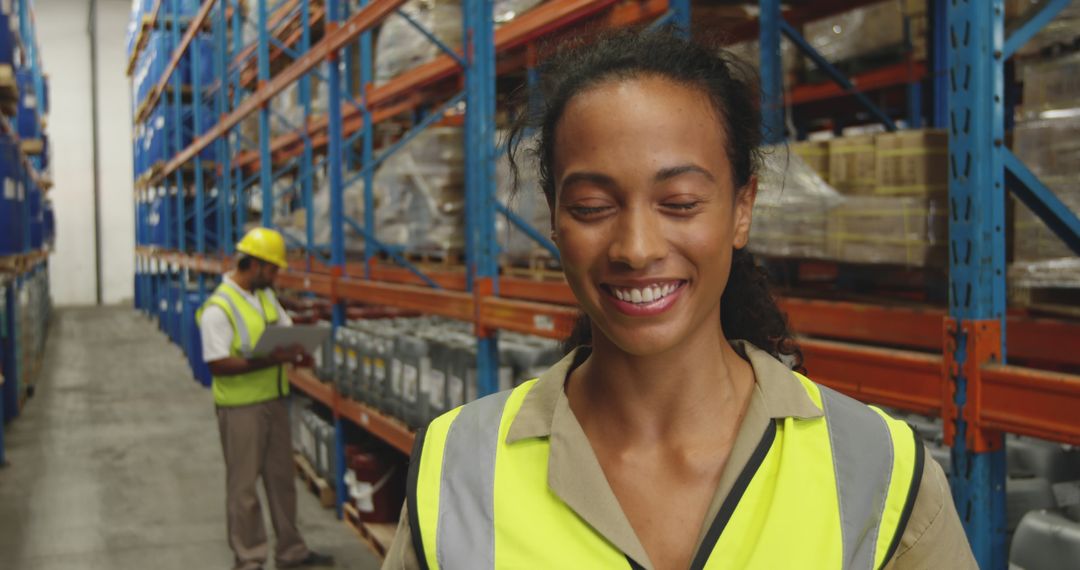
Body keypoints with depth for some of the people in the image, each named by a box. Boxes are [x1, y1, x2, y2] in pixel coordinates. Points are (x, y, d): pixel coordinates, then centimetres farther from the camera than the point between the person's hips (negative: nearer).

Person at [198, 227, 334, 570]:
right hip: (241, 408, -8)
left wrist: (296, 350, -6)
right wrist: (270, 360, -28)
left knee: (282, 477, 16)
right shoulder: (218, 308, -17)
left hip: (274, 400, 8)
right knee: (243, 484, 3)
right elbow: (217, 364, -22)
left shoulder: (266, 296, 9)